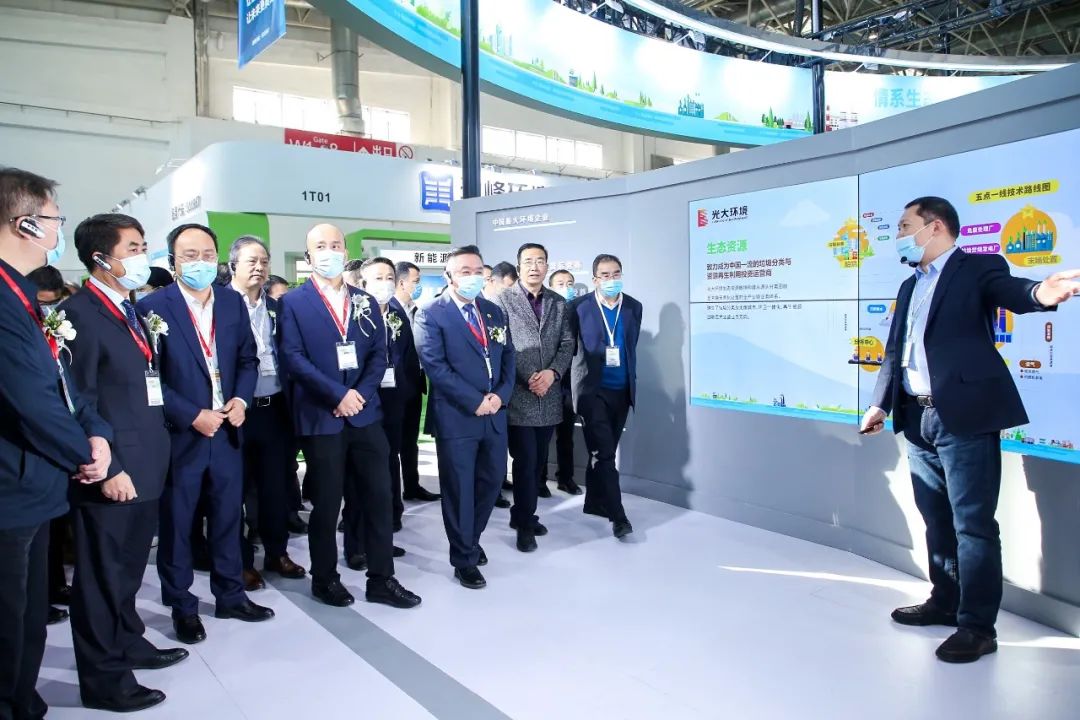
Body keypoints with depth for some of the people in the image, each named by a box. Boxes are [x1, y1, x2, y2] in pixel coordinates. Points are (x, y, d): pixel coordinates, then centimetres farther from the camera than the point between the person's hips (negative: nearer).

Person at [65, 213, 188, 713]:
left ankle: (127, 644, 38)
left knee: (128, 568, 22)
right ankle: (104, 678, 20)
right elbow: (79, 403, -18)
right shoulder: (79, 313, -14)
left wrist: (154, 455, 12)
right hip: (112, 472, -8)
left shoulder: (132, 311, 14)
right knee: (102, 576, 6)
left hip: (144, 465, 8)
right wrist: (106, 469, -19)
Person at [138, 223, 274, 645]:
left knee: (228, 518, 15)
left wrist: (241, 399, -7)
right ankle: (182, 607, 26)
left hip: (226, 432, 4)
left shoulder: (233, 302, 4)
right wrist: (192, 416, -17)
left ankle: (231, 596, 30)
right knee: (175, 525, 10)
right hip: (177, 434, -4)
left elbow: (248, 358, 10)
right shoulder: (152, 307, -10)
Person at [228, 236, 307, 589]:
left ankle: (277, 553, 28)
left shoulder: (277, 307, 11)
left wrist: (291, 403, 6)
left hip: (275, 409, 5)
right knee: (237, 488, 8)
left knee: (277, 486, 13)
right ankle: (241, 561, 21)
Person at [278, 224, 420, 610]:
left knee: (379, 498, 5)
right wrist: (338, 395, -18)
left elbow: (379, 354, 7)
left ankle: (381, 579, 17)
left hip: (365, 414, 4)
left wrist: (361, 394, -10)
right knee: (326, 503, 6)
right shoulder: (294, 302, -1)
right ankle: (325, 578, 25)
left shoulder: (366, 301, 12)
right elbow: (294, 358, -10)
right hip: (321, 417, -3)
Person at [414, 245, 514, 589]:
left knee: (491, 481, 14)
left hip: (494, 413, 6)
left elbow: (508, 358, 11)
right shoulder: (431, 315, -6)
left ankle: (471, 540, 37)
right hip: (456, 416, -6)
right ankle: (464, 559, 20)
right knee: (460, 489, 4)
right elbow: (435, 366, -14)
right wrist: (475, 401, -16)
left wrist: (500, 395, -6)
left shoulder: (494, 312, 12)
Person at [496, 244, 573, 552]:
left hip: (549, 395, 5)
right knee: (525, 461, -2)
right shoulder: (503, 300, -3)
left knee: (538, 461, 12)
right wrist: (527, 379, -13)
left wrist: (553, 372, -11)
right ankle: (525, 523, 12)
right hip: (517, 395, -5)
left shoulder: (559, 303, 11)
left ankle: (522, 514, 28)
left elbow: (567, 344, 7)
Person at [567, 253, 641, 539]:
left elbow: (631, 346, 13)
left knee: (605, 451, 13)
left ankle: (594, 502, 28)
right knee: (603, 452, -8)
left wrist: (631, 381, 11)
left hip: (621, 390, 5)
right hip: (592, 389, -4)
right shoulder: (579, 306, -6)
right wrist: (569, 383, -3)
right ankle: (618, 515, -6)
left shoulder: (634, 307, 6)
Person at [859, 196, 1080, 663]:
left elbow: (1010, 291, -23)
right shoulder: (910, 287, 19)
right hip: (918, 419, 8)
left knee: (973, 525, -2)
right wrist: (880, 404, 10)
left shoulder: (978, 269, -2)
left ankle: (977, 626, 7)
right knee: (937, 520, 17)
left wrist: (1041, 293, -46)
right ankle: (945, 602, 32)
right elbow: (895, 351, 18)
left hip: (965, 418, -7)